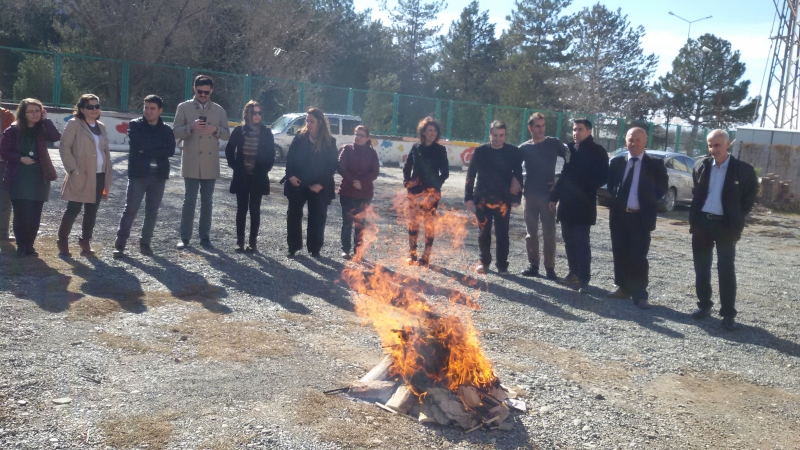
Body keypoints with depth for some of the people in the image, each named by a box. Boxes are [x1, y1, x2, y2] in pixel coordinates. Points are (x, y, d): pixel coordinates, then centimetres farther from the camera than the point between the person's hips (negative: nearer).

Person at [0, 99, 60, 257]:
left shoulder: (42, 129, 3)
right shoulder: (13, 130, -2)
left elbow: (56, 137, -17)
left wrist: (46, 120, -13)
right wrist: (21, 158, -14)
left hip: (39, 178, 2)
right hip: (18, 178, -2)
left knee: (35, 215, 5)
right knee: (21, 214, -4)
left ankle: (29, 245, 18)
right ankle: (21, 246, 9)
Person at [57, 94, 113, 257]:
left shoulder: (101, 127, 14)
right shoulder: (74, 124, -5)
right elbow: (64, 148, -9)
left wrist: (108, 174, 10)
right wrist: (73, 169, -15)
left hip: (99, 176, 5)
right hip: (81, 176, -5)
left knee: (91, 211, 11)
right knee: (73, 209, -2)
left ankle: (85, 241, 23)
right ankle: (63, 241, 12)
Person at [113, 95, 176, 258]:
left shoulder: (166, 130, 8)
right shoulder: (135, 125, 4)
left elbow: (170, 151, -7)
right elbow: (138, 144, -14)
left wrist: (147, 151, -12)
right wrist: (157, 149, -10)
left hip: (159, 175, 2)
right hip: (138, 174, -2)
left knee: (152, 211, 7)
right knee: (130, 209, -4)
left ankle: (145, 243, 17)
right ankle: (120, 244, 2)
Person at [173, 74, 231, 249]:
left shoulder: (219, 110, 9)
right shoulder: (184, 107, 3)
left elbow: (227, 134, 8)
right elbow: (175, 132, -1)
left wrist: (215, 129, -13)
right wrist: (191, 127, -19)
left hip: (210, 164, 2)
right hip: (191, 163, -2)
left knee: (207, 201, 7)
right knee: (189, 200, -1)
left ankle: (205, 237, 15)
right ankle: (185, 237, 7)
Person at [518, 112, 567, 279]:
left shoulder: (554, 143, 0)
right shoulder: (524, 148, 5)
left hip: (548, 194, -2)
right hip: (529, 195, 2)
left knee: (549, 232, -1)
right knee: (531, 232, 6)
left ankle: (549, 267, 5)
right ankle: (533, 265, 14)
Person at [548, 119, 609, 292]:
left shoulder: (597, 151, -4)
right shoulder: (570, 149, 12)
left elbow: (602, 177, -6)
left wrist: (586, 188, -17)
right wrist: (554, 196, 12)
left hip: (583, 204, -6)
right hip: (567, 202, 6)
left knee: (582, 242, -6)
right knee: (569, 240, 10)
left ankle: (584, 279, -3)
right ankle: (574, 273, 21)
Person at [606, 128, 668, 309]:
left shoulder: (655, 164, -2)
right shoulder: (617, 162, 7)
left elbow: (662, 187, 3)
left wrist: (649, 203, -2)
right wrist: (615, 201, 5)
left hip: (641, 217, -4)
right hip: (619, 215, 4)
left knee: (638, 257, -3)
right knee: (620, 254, 10)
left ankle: (640, 295, 3)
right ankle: (623, 288, 23)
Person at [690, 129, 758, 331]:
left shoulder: (743, 169, -7)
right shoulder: (700, 165, 3)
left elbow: (750, 195, 5)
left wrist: (738, 217, 0)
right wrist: (693, 218, 10)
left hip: (726, 225, -4)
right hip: (701, 222, 4)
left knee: (726, 269, -1)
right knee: (701, 267, 10)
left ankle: (728, 314, 4)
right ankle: (704, 305, 23)